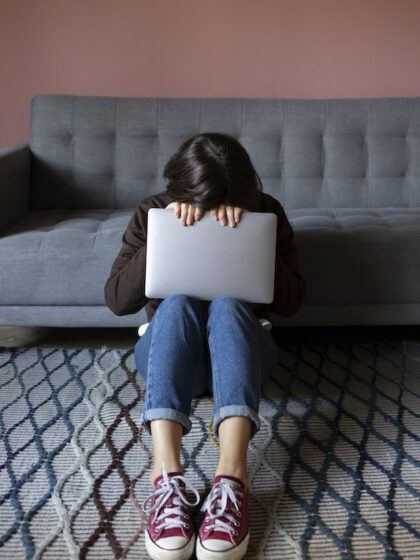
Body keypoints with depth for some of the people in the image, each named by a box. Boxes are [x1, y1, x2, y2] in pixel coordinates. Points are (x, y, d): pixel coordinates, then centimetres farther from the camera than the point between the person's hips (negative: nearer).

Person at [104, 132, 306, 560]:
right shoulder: (153, 213, -3)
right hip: (168, 352, 0)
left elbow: (290, 302, -9)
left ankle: (231, 475, -51)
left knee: (227, 303, -33)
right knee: (176, 302, -32)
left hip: (239, 349, 0)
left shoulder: (266, 212, -3)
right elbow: (117, 301, -10)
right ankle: (167, 473, -50)